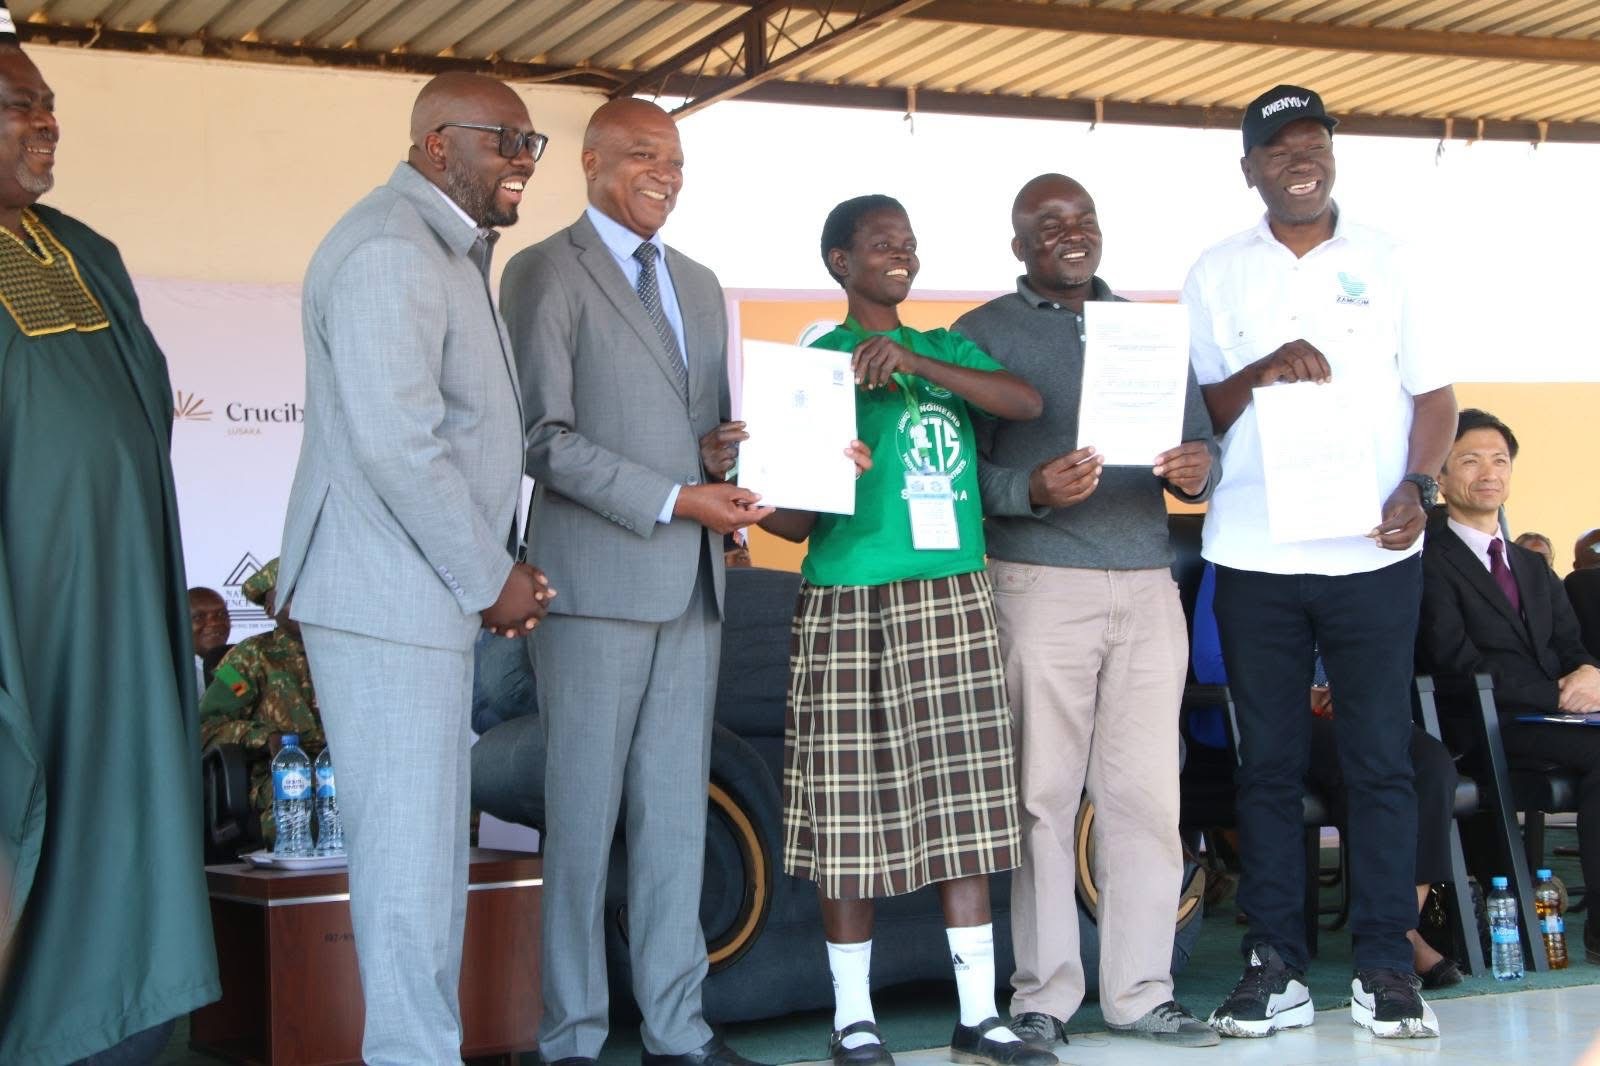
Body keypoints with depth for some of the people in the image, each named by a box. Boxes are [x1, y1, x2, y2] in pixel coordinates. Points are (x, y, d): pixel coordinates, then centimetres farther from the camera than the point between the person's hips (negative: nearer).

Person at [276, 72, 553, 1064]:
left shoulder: (451, 253, 18)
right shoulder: (390, 249, -16)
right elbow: (397, 440, -23)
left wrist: (494, 569, 12)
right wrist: (491, 579, -14)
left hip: (430, 598, 10)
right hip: (389, 599, -10)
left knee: (430, 851, 14)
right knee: (410, 856, -4)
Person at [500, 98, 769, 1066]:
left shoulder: (700, 285, 20)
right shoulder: (546, 273, -3)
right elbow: (544, 438, -10)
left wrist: (722, 454, 1)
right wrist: (675, 502, -16)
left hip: (691, 584, 6)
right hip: (596, 577, -6)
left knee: (680, 810, 9)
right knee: (584, 813, 0)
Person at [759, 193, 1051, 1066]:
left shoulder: (947, 348, 15)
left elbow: (1025, 402, -4)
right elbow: (796, 513, 1)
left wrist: (915, 363, -12)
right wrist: (763, 503, -21)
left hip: (954, 599, 4)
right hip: (851, 601, -4)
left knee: (965, 808, 4)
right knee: (851, 813, 0)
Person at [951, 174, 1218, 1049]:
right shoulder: (984, 334, 5)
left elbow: (1199, 439, 15)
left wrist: (1196, 468, -8)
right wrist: (1033, 491, -20)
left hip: (1147, 585, 4)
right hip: (1039, 585, -3)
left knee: (1145, 794, 2)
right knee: (1044, 796, -1)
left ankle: (1140, 992, 11)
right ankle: (1044, 996, 8)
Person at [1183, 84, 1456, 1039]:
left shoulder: (1384, 259, 8)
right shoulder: (1218, 274, 8)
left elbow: (1434, 392, 7)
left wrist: (1417, 487, -10)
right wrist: (1260, 372, -14)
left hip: (1371, 553, 0)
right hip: (1254, 556, 1)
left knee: (1381, 758, 1)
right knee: (1269, 762, 4)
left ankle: (1386, 968, 9)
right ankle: (1276, 968, 11)